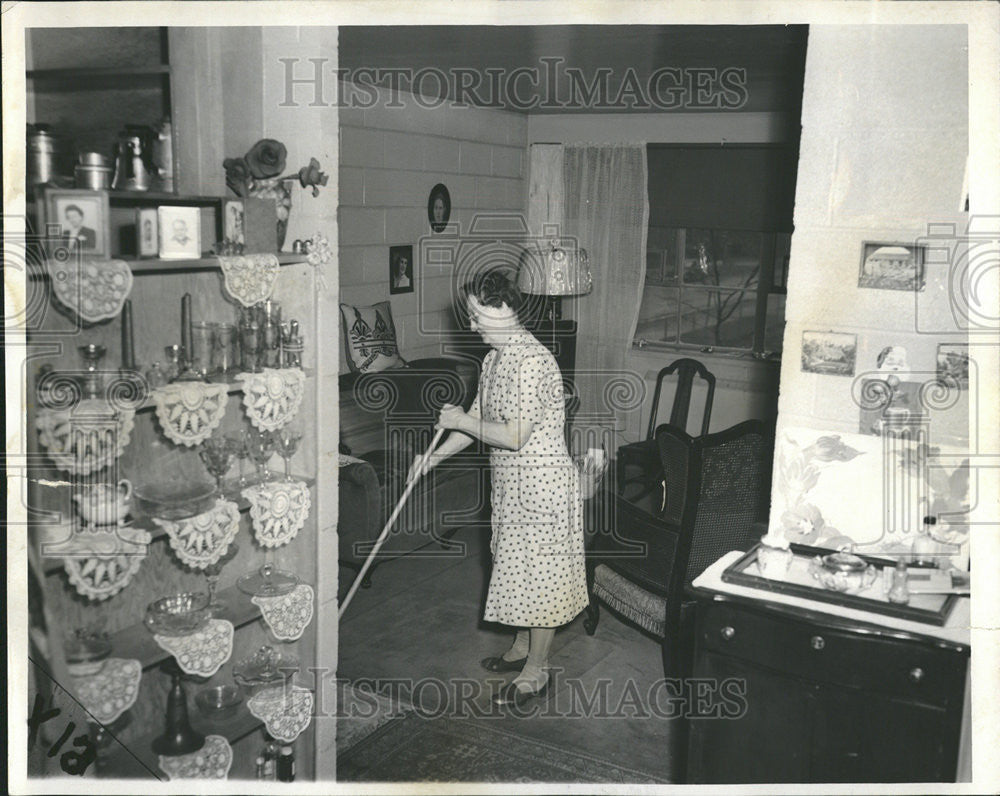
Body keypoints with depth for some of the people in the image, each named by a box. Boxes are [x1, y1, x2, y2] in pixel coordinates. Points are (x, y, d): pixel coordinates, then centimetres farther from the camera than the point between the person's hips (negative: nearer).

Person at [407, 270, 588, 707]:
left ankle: (535, 672, 16)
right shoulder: (495, 357, 7)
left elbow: (513, 436, -27)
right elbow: (480, 418, 15)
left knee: (539, 574, 2)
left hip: (542, 486, -10)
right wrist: (434, 458, 10)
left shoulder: (532, 362, -24)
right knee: (517, 568, 21)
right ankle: (522, 647, 38)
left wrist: (459, 421, -14)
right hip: (513, 485, 10)